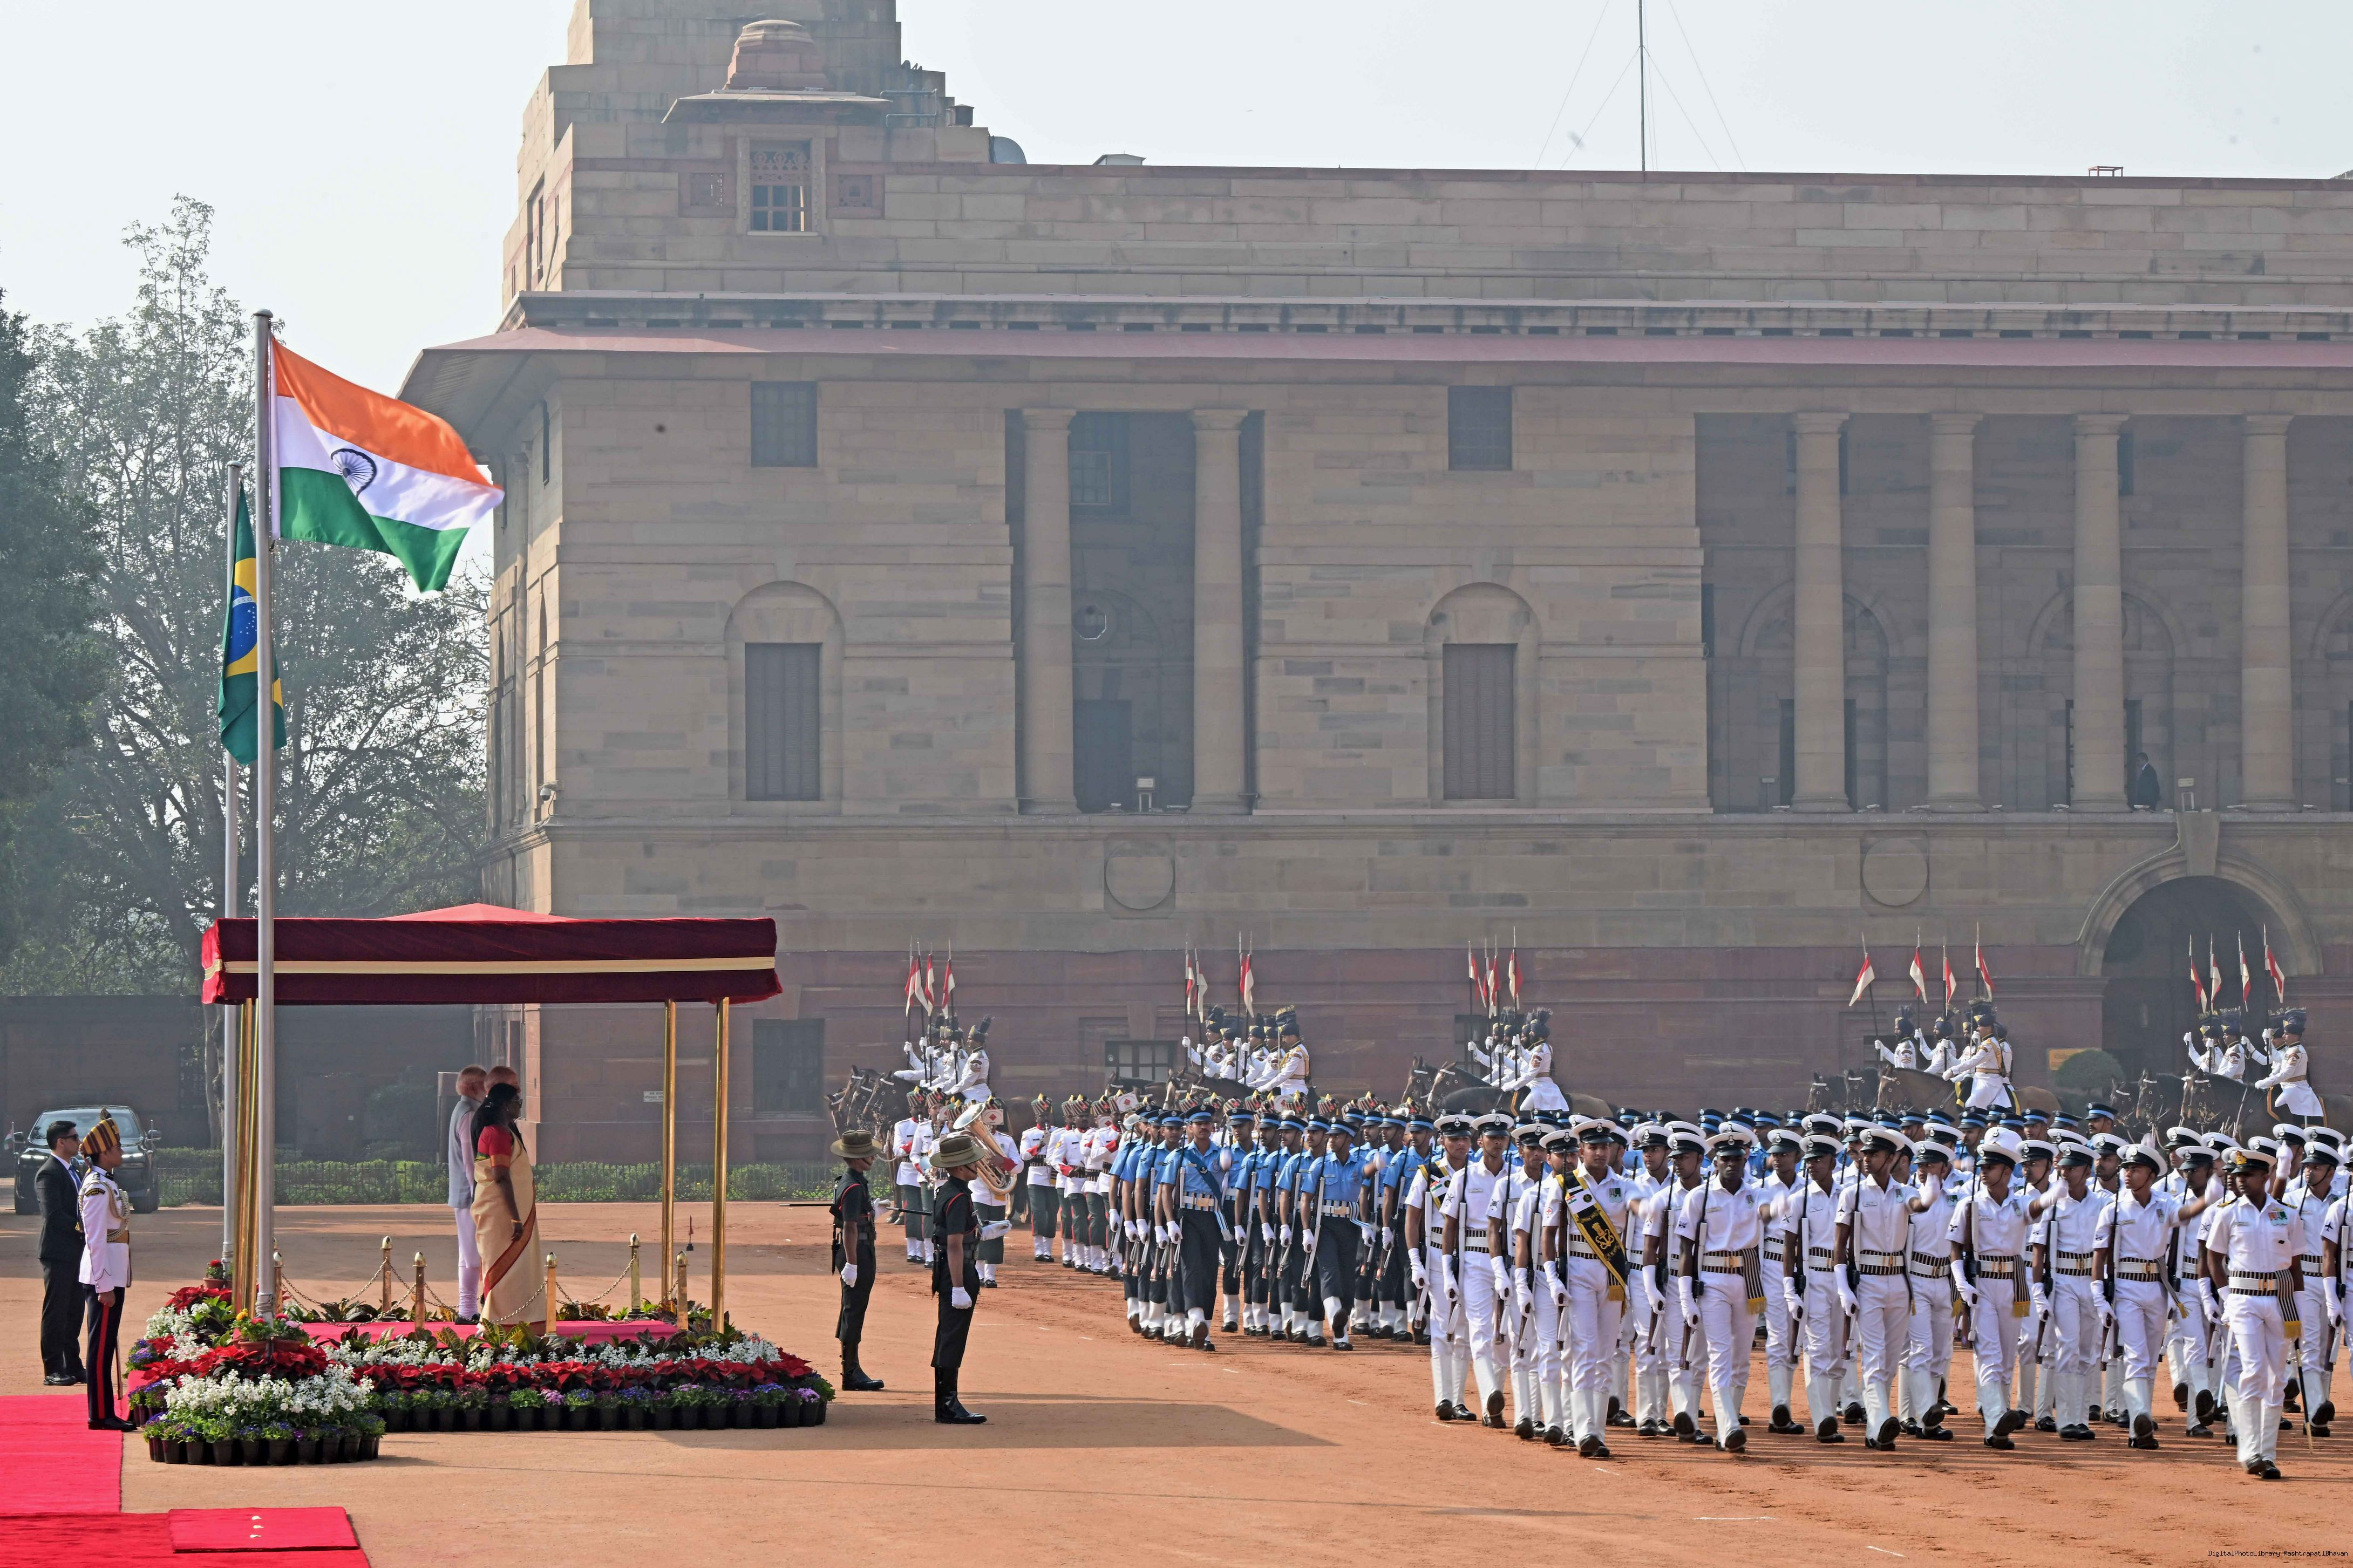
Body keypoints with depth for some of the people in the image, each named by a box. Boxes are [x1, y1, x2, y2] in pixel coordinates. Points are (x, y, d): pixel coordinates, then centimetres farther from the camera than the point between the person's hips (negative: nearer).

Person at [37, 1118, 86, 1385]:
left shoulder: (70, 1170, 16)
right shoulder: (49, 1174, -13)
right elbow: (53, 1214, -21)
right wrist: (82, 1228, -17)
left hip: (75, 1252, 9)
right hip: (58, 1252, -9)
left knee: (73, 1313, 13)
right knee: (56, 1312, -4)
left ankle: (73, 1367, 18)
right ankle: (53, 1371, -1)